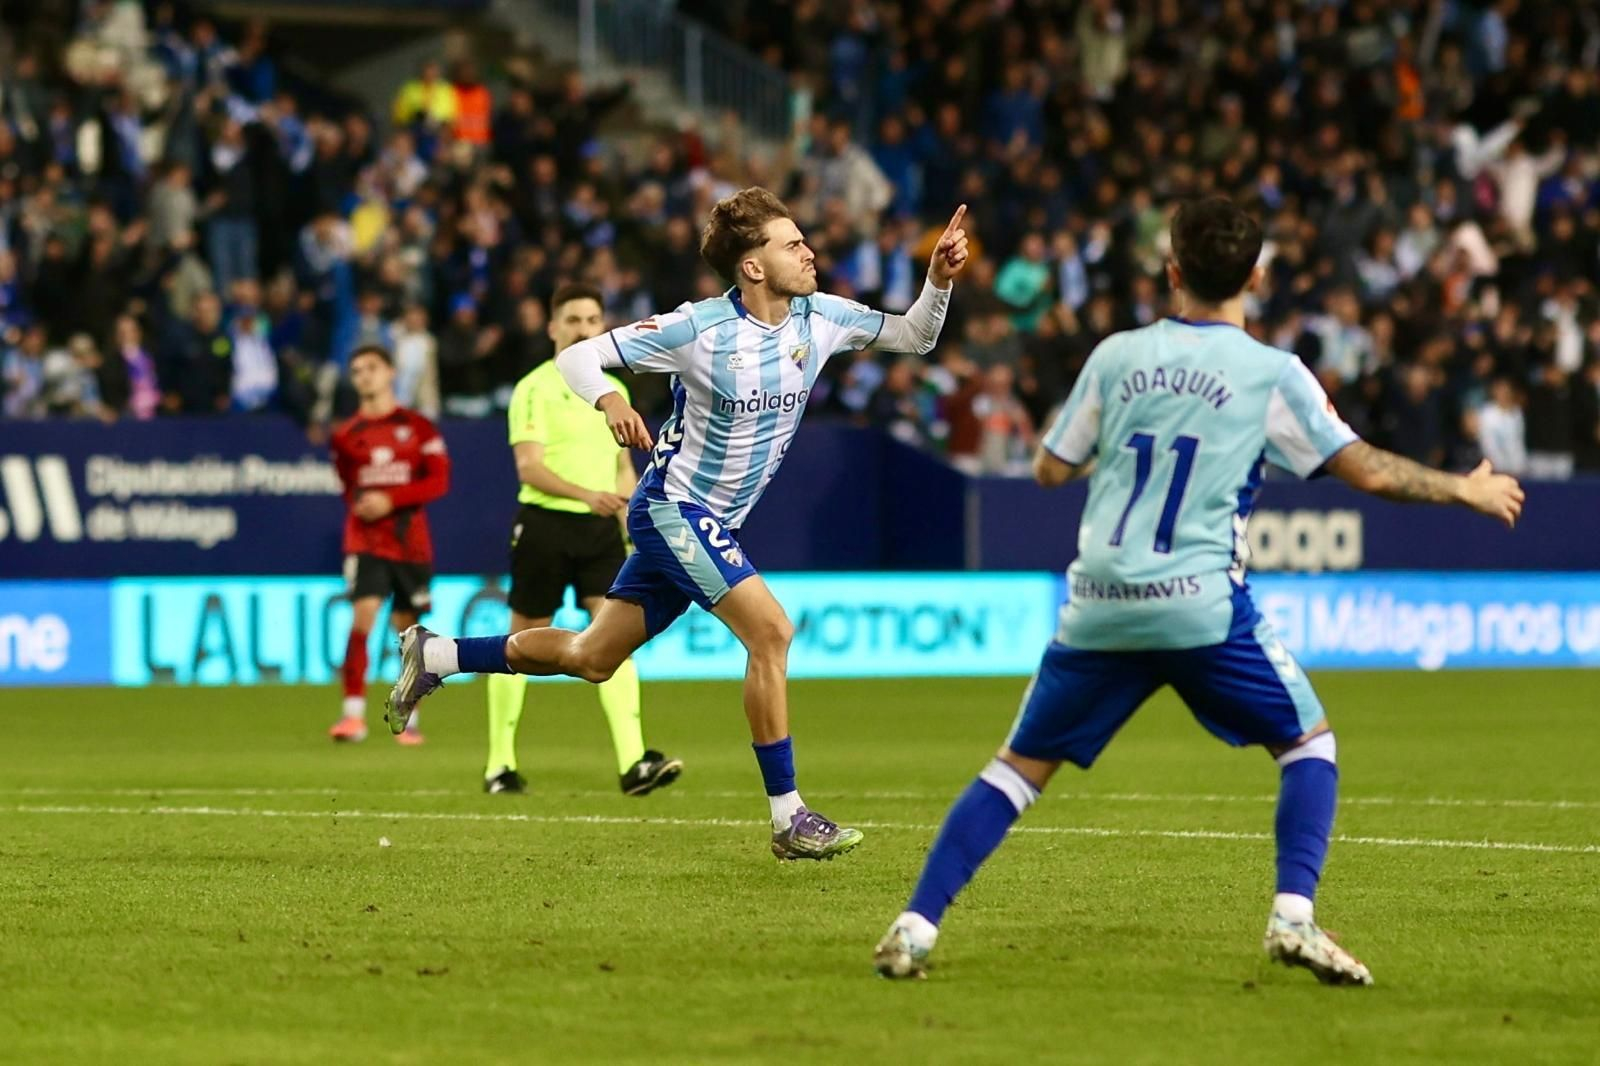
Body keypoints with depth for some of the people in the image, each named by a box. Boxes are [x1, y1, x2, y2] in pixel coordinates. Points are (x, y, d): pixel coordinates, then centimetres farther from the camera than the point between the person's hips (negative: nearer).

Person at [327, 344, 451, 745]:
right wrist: (361, 504, -1)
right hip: (365, 541, 0)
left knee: (407, 628, 5)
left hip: (410, 542, 0)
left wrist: (391, 500, -15)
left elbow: (439, 481, -4)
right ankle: (353, 715, -18)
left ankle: (409, 719, 17)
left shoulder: (418, 428, 3)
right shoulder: (347, 435, 8)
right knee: (362, 617, -18)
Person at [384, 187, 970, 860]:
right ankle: (788, 818, -15)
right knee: (771, 630, -20)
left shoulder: (819, 319, -2)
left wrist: (938, 279, -12)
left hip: (714, 524, 7)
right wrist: (608, 398, -35)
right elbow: (577, 355, -14)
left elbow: (913, 336, 7)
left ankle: (434, 656, 29)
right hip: (674, 507, -7)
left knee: (592, 658, 13)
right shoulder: (699, 329, -18)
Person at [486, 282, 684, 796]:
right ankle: (500, 764, 16)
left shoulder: (613, 389, 14)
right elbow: (529, 467, -15)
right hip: (546, 523, -4)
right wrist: (586, 494, -29)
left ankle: (633, 764, -19)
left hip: (600, 526, 4)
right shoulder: (535, 388, -6)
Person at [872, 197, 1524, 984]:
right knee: (1308, 743, 14)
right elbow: (1368, 472, 2)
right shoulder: (1273, 374, 0)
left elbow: (1050, 470, 15)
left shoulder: (1116, 356, 8)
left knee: (1020, 767, 12)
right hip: (1200, 605, -3)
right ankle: (1293, 917, -3)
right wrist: (1467, 491, 17)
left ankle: (915, 927, 2)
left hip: (1098, 608, 3)